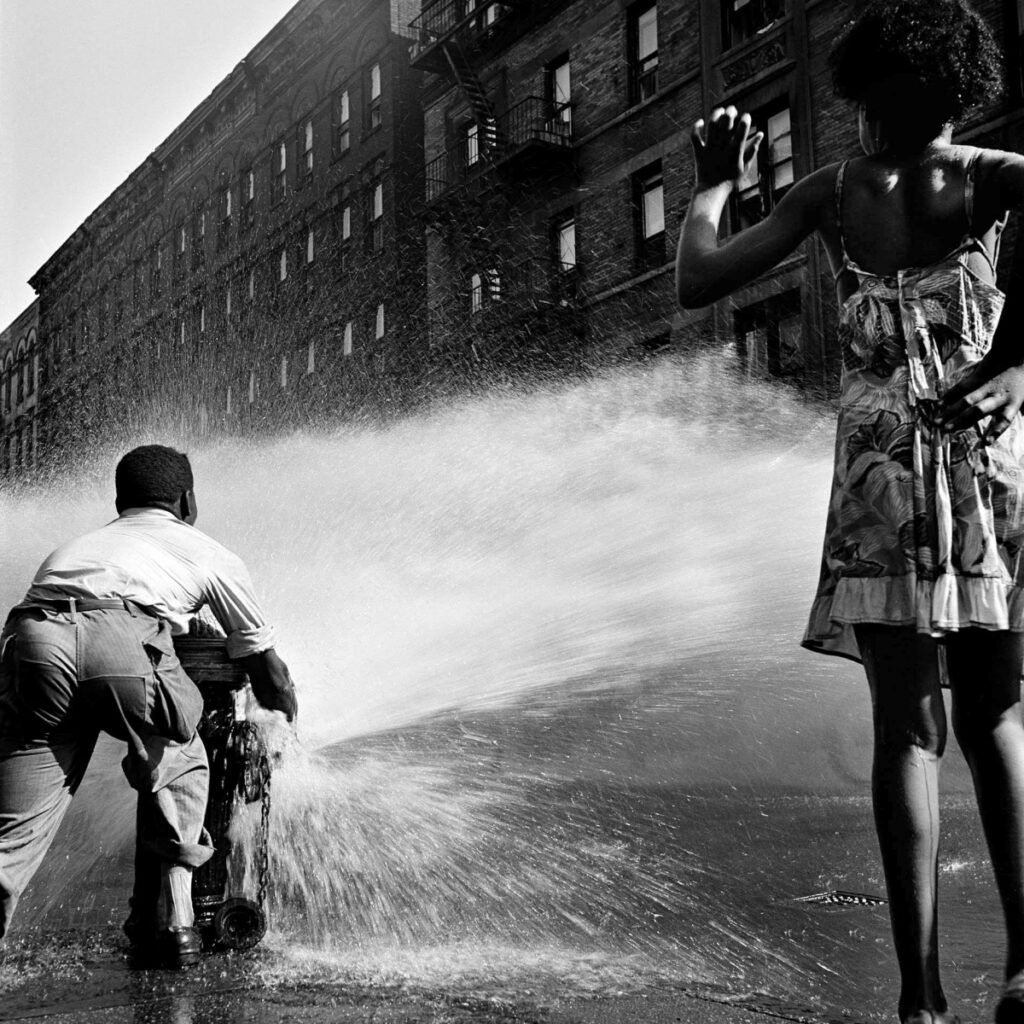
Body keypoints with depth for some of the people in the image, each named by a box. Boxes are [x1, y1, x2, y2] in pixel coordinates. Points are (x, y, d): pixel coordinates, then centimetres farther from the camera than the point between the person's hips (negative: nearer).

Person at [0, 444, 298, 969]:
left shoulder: (80, 542, 42)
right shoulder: (210, 553, 33)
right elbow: (269, 674, 39)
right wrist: (283, 700, 62)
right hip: (126, 640, -2)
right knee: (177, 770, 25)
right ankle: (169, 921, 20)